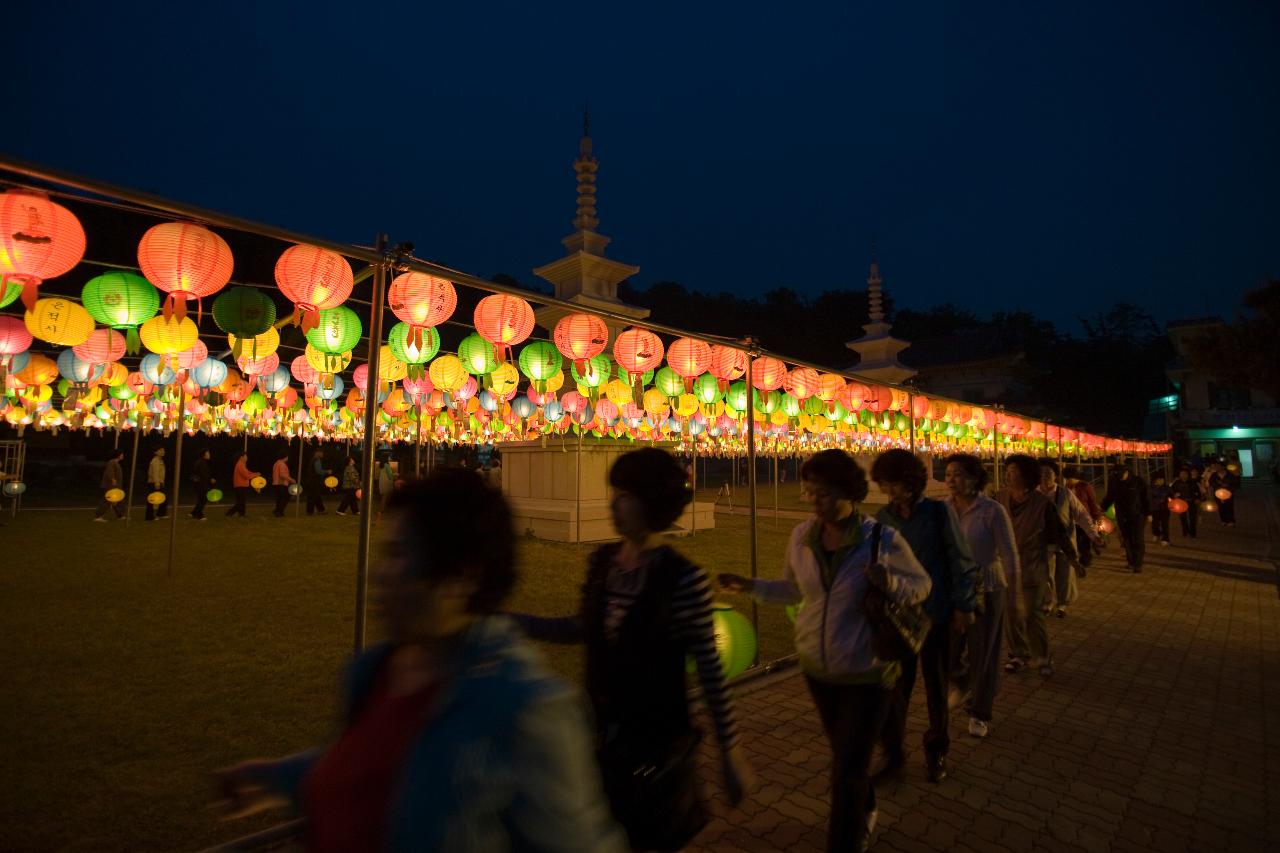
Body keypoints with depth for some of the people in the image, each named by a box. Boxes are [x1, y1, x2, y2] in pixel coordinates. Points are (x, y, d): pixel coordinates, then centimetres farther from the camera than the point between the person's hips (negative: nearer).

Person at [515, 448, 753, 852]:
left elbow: (710, 670, -15)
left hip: (658, 739, -5)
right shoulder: (602, 560, -6)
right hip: (602, 733, 5)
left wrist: (730, 751, -7)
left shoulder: (685, 580, -23)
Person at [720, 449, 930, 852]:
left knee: (848, 771, 2)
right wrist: (751, 586, -9)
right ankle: (865, 809, 59)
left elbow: (922, 584, -6)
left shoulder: (882, 538, -20)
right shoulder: (801, 536, -9)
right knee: (845, 754, 27)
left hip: (868, 672, -4)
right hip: (817, 668, 5)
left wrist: (891, 584, -28)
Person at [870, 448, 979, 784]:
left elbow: (961, 561, -6)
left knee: (937, 687, 15)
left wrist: (963, 605, -7)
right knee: (893, 687, 5)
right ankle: (892, 752, 24)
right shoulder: (882, 518, -2)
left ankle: (936, 752, 36)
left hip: (937, 615, -2)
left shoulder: (939, 512, -10)